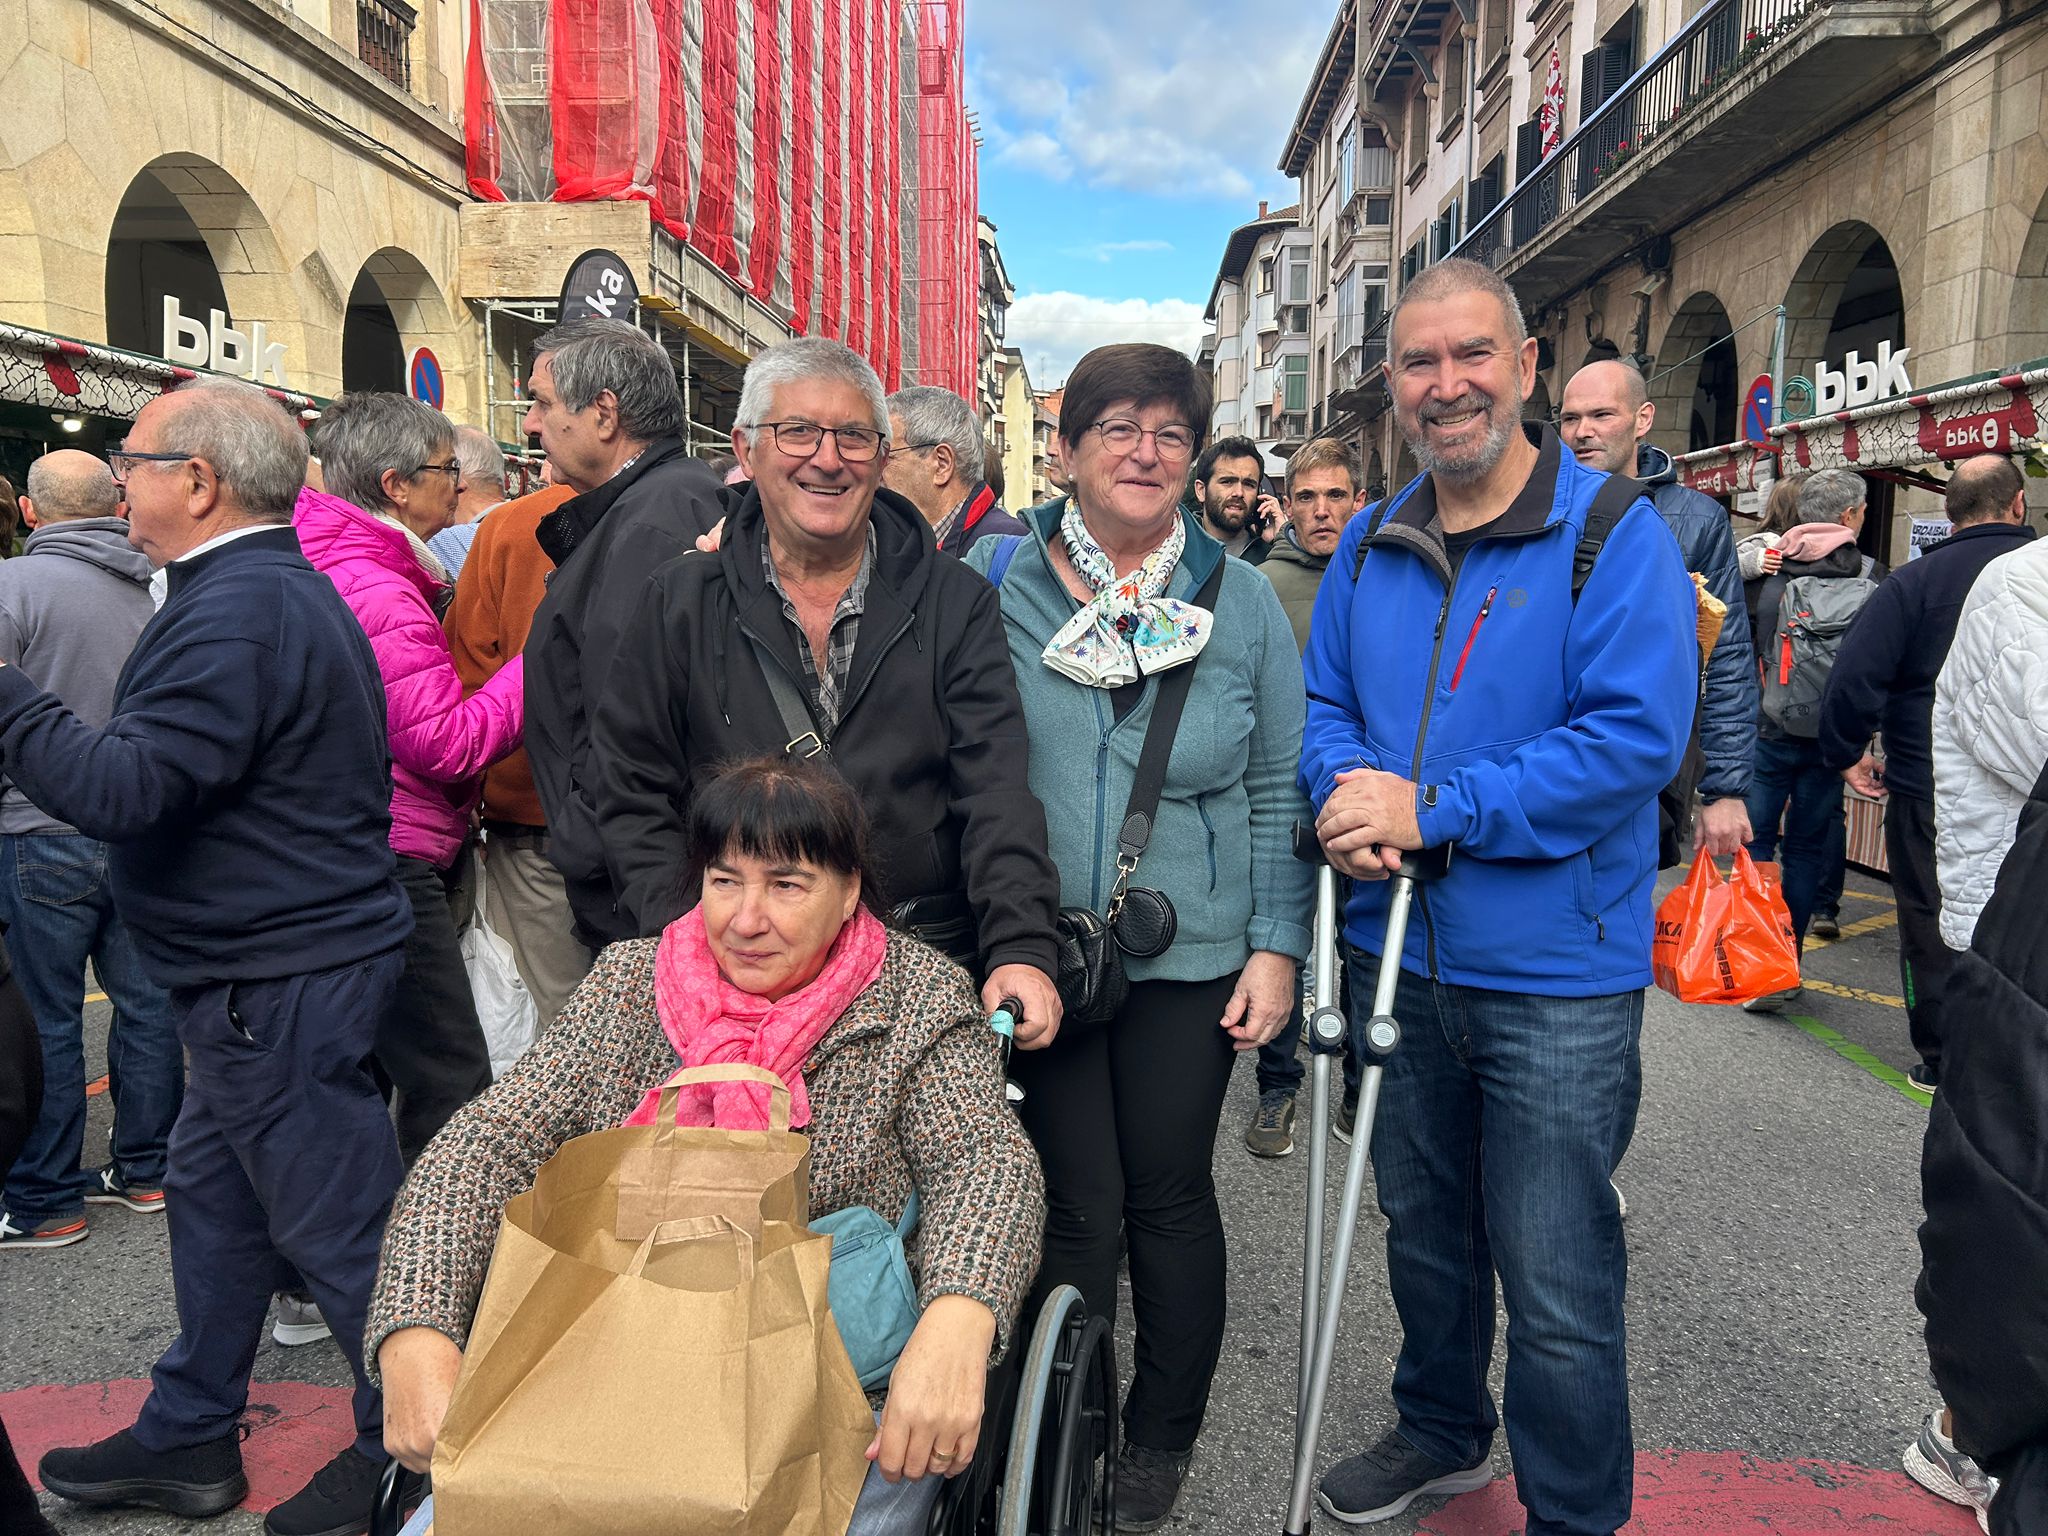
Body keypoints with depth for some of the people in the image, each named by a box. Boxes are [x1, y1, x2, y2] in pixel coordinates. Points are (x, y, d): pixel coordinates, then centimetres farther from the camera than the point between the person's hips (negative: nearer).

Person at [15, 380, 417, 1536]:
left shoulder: (239, 609, -21)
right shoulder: (281, 586, 14)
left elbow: (122, 789, -27)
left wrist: (10, 699, -21)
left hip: (283, 983, -11)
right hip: (266, 971, 11)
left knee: (337, 1223, 1)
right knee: (212, 1194, 21)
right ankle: (189, 1439, 37)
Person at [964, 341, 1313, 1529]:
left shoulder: (1242, 601, 3)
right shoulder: (994, 581, -1)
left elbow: (1279, 787, 4)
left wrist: (1278, 943, -1)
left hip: (1191, 956, 1)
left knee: (1170, 1194, 12)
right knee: (1074, 1203, 7)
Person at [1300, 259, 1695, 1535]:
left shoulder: (1616, 535, -11)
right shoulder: (1369, 547, 7)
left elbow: (1636, 736, -20)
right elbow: (1323, 702, 11)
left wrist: (1433, 808, -24)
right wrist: (1346, 789, -12)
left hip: (1555, 978, -5)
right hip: (1397, 953, 6)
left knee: (1558, 1286, 5)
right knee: (1424, 1229, 23)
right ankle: (1444, 1429, 47)